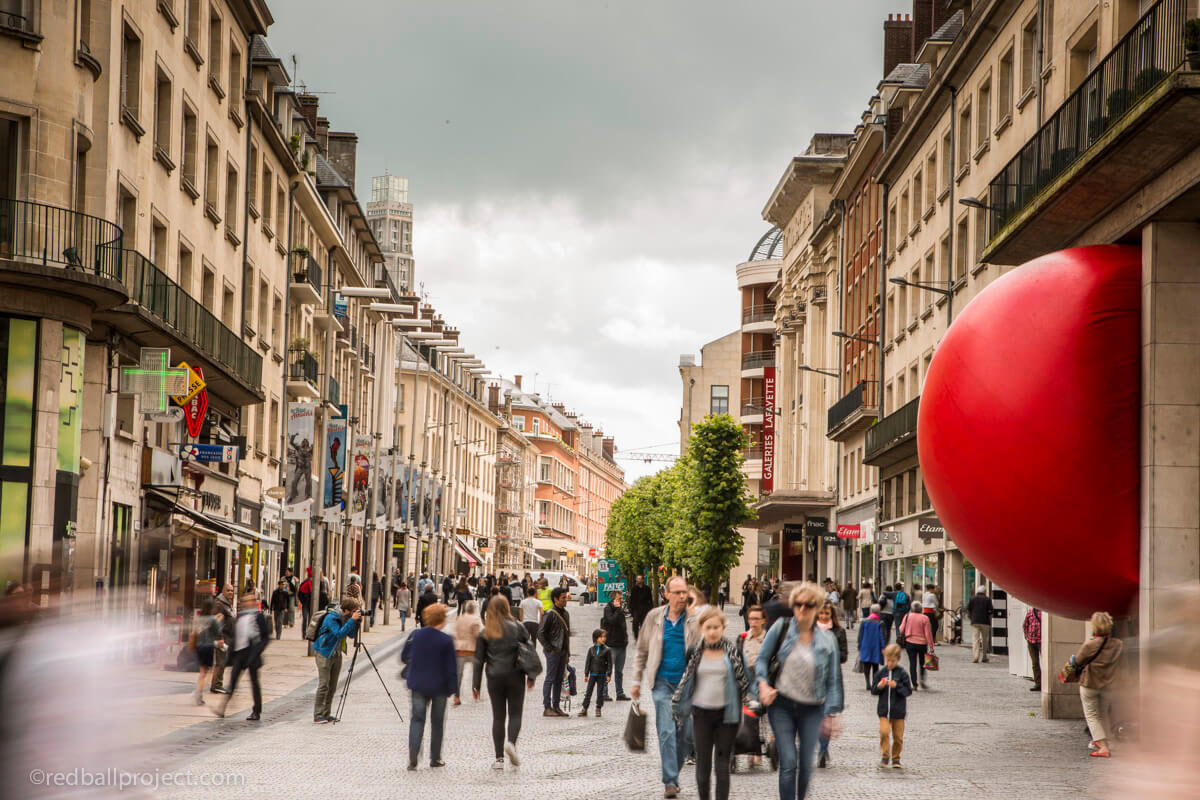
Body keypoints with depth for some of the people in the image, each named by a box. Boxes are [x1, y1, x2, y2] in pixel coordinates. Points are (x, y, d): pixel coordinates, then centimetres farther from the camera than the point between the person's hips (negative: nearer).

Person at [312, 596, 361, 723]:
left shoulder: (346, 617, 2)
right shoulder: (331, 617, -21)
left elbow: (351, 634, 4)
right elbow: (339, 634, -31)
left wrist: (357, 622, -11)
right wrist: (352, 620, -32)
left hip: (336, 654, 8)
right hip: (324, 653, -8)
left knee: (332, 687, 7)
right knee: (324, 685, -11)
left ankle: (325, 714, 13)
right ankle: (318, 715, -7)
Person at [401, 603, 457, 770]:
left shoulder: (415, 635, -3)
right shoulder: (446, 640, -12)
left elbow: (404, 657, 7)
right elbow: (451, 668, -11)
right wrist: (454, 690, -4)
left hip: (418, 685, 2)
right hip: (439, 687, -2)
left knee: (417, 719, 3)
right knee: (437, 721, 14)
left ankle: (412, 758, -13)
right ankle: (435, 758, 21)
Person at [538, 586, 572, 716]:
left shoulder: (565, 613, 13)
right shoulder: (549, 614, -12)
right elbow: (540, 633, -13)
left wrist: (567, 651, 15)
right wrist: (549, 649, -14)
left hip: (563, 651, 8)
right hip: (553, 652, -8)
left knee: (559, 680, 10)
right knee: (550, 679, -5)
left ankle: (556, 706, 16)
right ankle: (547, 707, -3)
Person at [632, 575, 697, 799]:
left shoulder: (695, 619, 0)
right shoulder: (654, 617, 4)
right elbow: (642, 651, 13)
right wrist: (637, 680, 11)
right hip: (663, 682, -1)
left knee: (687, 735, 5)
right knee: (666, 732, -10)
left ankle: (673, 774, 25)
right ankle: (670, 781, -8)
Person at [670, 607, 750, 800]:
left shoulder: (732, 651, 0)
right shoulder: (696, 653, 3)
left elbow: (743, 679, 5)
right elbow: (685, 679, 10)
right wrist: (676, 703, 9)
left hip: (726, 713, -1)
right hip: (702, 713, 1)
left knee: (722, 763, -1)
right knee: (703, 762, 4)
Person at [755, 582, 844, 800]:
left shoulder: (827, 641, -1)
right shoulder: (781, 628, -4)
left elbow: (832, 680, 5)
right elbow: (762, 659, 4)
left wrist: (830, 713, 1)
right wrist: (763, 683, -13)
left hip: (811, 709, 1)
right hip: (781, 704, -1)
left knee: (806, 764, 6)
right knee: (788, 762, -9)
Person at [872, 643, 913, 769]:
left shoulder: (902, 673, -4)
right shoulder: (881, 672, 3)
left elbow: (908, 691, -7)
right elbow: (873, 690, 8)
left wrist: (897, 686, -21)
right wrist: (879, 687, -13)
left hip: (898, 711, -1)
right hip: (884, 710, 1)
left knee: (898, 736, 6)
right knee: (884, 731, -16)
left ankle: (896, 758, 21)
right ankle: (885, 755, -3)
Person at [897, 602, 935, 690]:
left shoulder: (907, 617, -2)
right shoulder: (925, 618, -8)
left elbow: (901, 630, 1)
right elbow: (928, 634, -9)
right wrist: (931, 647, -6)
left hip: (910, 642, 1)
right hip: (922, 643, -1)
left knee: (912, 663, 4)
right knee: (922, 662, 18)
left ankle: (914, 684, 0)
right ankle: (922, 679, 4)